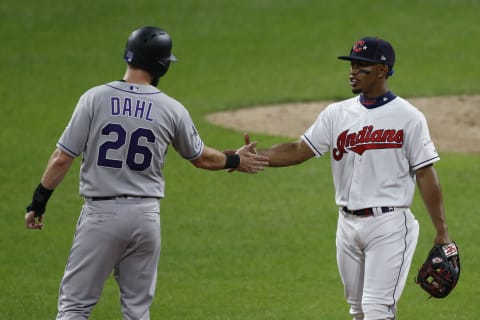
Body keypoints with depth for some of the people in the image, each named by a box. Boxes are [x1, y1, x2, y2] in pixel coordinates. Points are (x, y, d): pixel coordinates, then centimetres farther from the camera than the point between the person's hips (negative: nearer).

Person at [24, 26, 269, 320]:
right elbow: (201, 158, 15)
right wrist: (235, 160, 34)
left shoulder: (96, 98, -7)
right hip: (146, 216, 2)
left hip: (101, 214, -2)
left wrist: (38, 202, 3)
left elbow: (62, 159, -7)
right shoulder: (173, 110, 0)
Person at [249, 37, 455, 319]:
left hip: (389, 224, -6)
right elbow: (299, 150, 1)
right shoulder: (337, 113, 7)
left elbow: (426, 174, -6)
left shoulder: (409, 117, -5)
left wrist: (442, 232, -8)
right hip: (348, 225, 6)